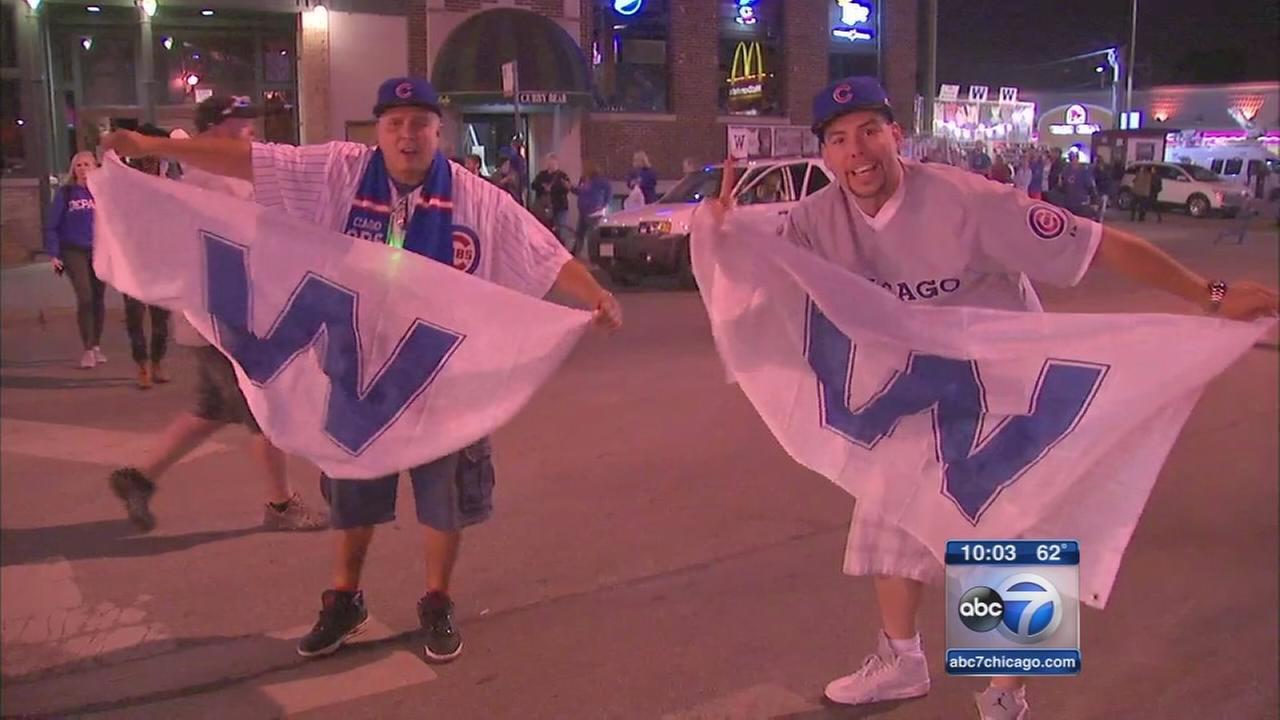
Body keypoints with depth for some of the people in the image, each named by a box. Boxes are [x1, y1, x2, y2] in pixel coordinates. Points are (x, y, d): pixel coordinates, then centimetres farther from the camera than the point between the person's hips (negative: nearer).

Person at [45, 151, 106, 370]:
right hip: (74, 251, -2)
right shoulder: (65, 193, 0)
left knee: (98, 299, 8)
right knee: (85, 298, -14)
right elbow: (52, 226, 2)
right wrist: (53, 254, -5)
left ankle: (97, 346, 24)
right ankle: (87, 350, -8)